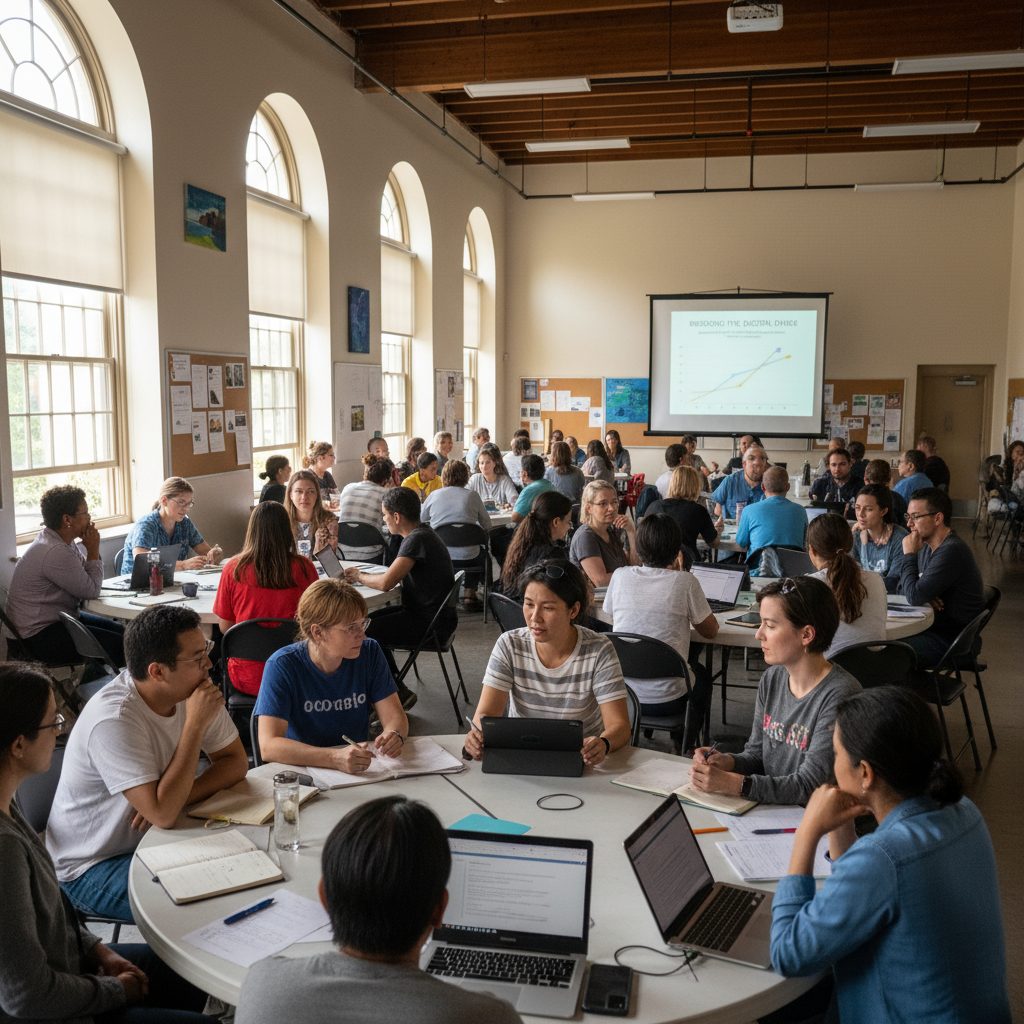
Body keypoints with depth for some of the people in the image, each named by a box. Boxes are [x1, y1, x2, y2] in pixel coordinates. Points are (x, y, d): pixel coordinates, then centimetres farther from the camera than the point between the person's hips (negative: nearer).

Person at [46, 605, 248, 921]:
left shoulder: (192, 689, -8)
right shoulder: (114, 720, -30)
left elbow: (236, 762, -2)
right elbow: (163, 814, -34)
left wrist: (177, 797, -20)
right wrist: (195, 724, -32)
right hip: (94, 867, -7)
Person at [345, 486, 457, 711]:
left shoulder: (418, 539, -21)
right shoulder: (420, 534, 11)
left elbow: (386, 583, -28)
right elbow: (394, 575, 17)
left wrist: (359, 576, -9)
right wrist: (362, 575, 4)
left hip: (432, 623, -11)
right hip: (425, 613, 11)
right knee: (369, 620, 20)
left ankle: (398, 693, 2)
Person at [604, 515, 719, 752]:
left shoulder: (621, 576, -5)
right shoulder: (684, 582, -11)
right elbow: (711, 631, 4)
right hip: (667, 700, -3)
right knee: (700, 673, 33)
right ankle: (684, 746, 44)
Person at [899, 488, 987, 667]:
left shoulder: (951, 551, -23)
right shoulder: (927, 547, 9)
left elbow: (914, 596, -26)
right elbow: (903, 587, 15)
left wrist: (909, 554, -15)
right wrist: (924, 595, -8)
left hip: (953, 642, -9)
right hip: (933, 629, 9)